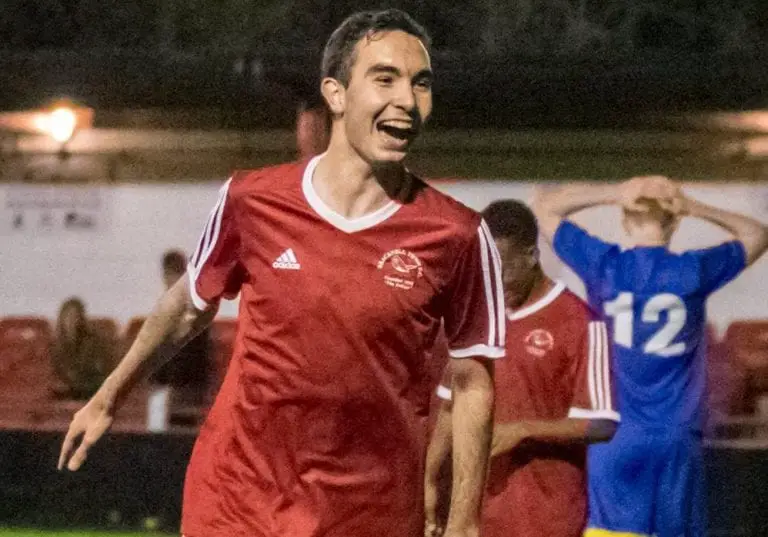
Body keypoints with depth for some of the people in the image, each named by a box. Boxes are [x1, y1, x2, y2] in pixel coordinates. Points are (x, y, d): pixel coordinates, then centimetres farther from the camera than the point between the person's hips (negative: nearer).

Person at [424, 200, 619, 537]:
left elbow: (602, 424, -12)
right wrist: (431, 479, 11)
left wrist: (523, 430, -21)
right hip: (483, 509, 6)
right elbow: (453, 405, 17)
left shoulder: (578, 323, -10)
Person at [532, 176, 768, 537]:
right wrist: (693, 207, 8)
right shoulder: (694, 271, -3)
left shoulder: (603, 265, -3)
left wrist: (614, 194, 5)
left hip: (614, 440, 0)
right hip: (676, 441, 0)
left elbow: (544, 206, 13)